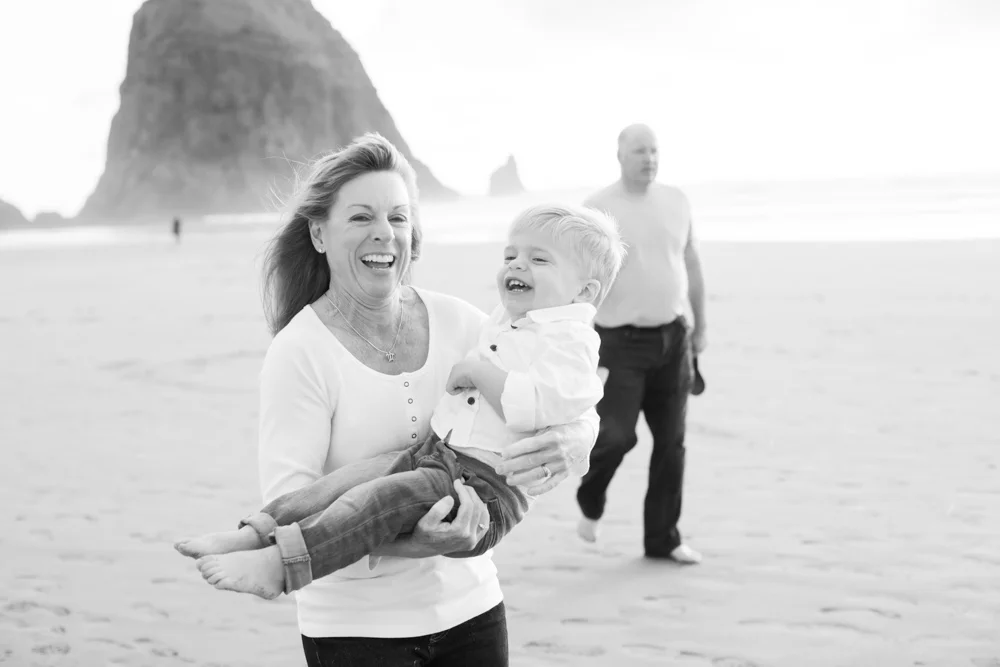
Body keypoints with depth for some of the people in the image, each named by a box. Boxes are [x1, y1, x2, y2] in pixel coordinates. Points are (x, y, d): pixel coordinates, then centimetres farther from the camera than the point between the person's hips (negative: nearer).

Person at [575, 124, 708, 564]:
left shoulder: (676, 202, 7)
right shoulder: (598, 209, -6)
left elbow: (692, 265, 16)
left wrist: (700, 326, 17)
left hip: (672, 338, 5)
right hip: (620, 342, -4)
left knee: (671, 444, 6)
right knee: (616, 436, -12)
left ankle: (663, 539, 17)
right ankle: (590, 503, 20)